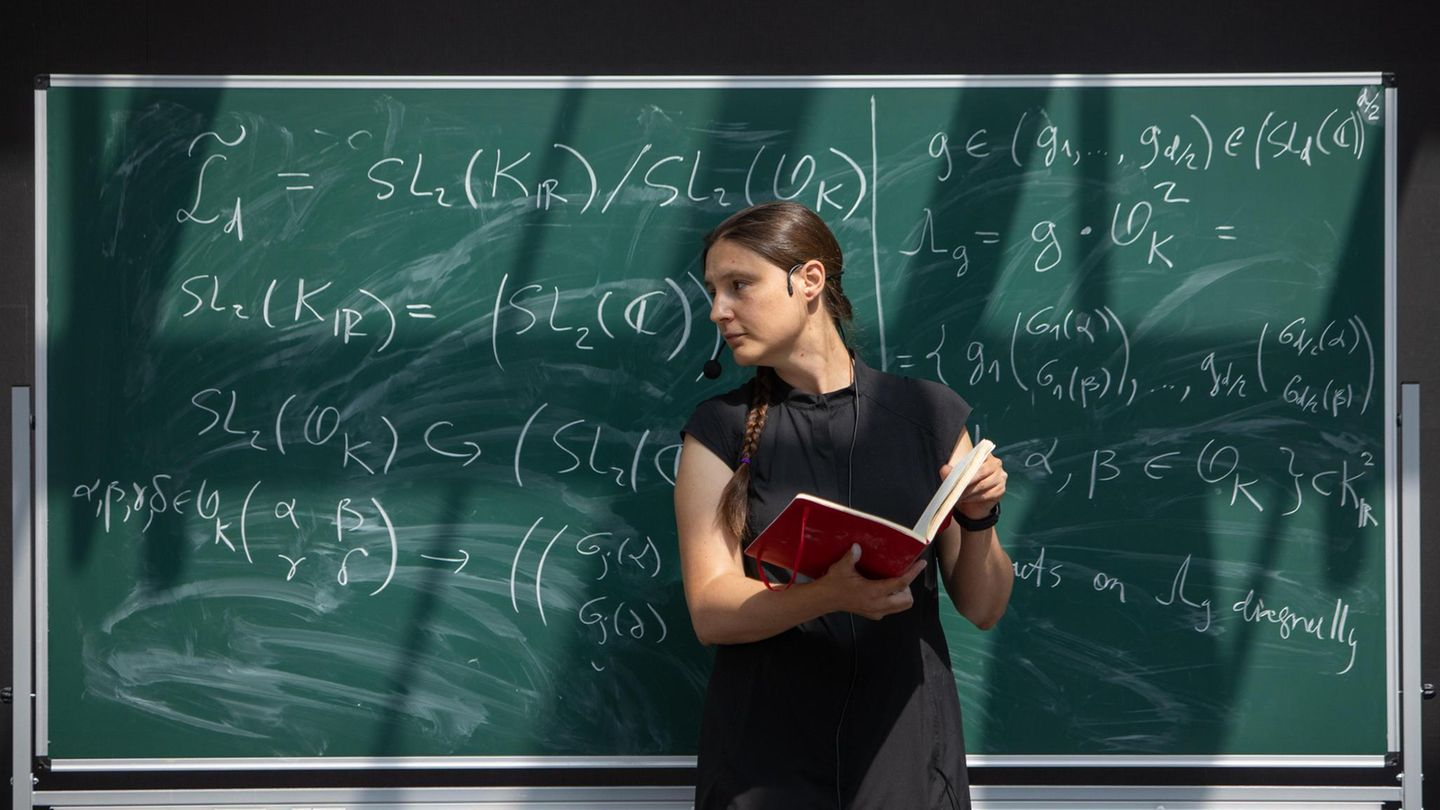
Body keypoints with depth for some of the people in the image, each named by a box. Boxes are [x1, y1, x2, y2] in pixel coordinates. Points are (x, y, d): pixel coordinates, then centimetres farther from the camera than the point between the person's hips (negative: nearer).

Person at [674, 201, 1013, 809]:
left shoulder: (926, 413, 2)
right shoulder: (721, 429, 1)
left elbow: (982, 609, 5)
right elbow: (711, 610, -10)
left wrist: (977, 520, -14)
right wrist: (829, 596, -26)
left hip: (904, 743, 1)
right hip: (764, 760, 0)